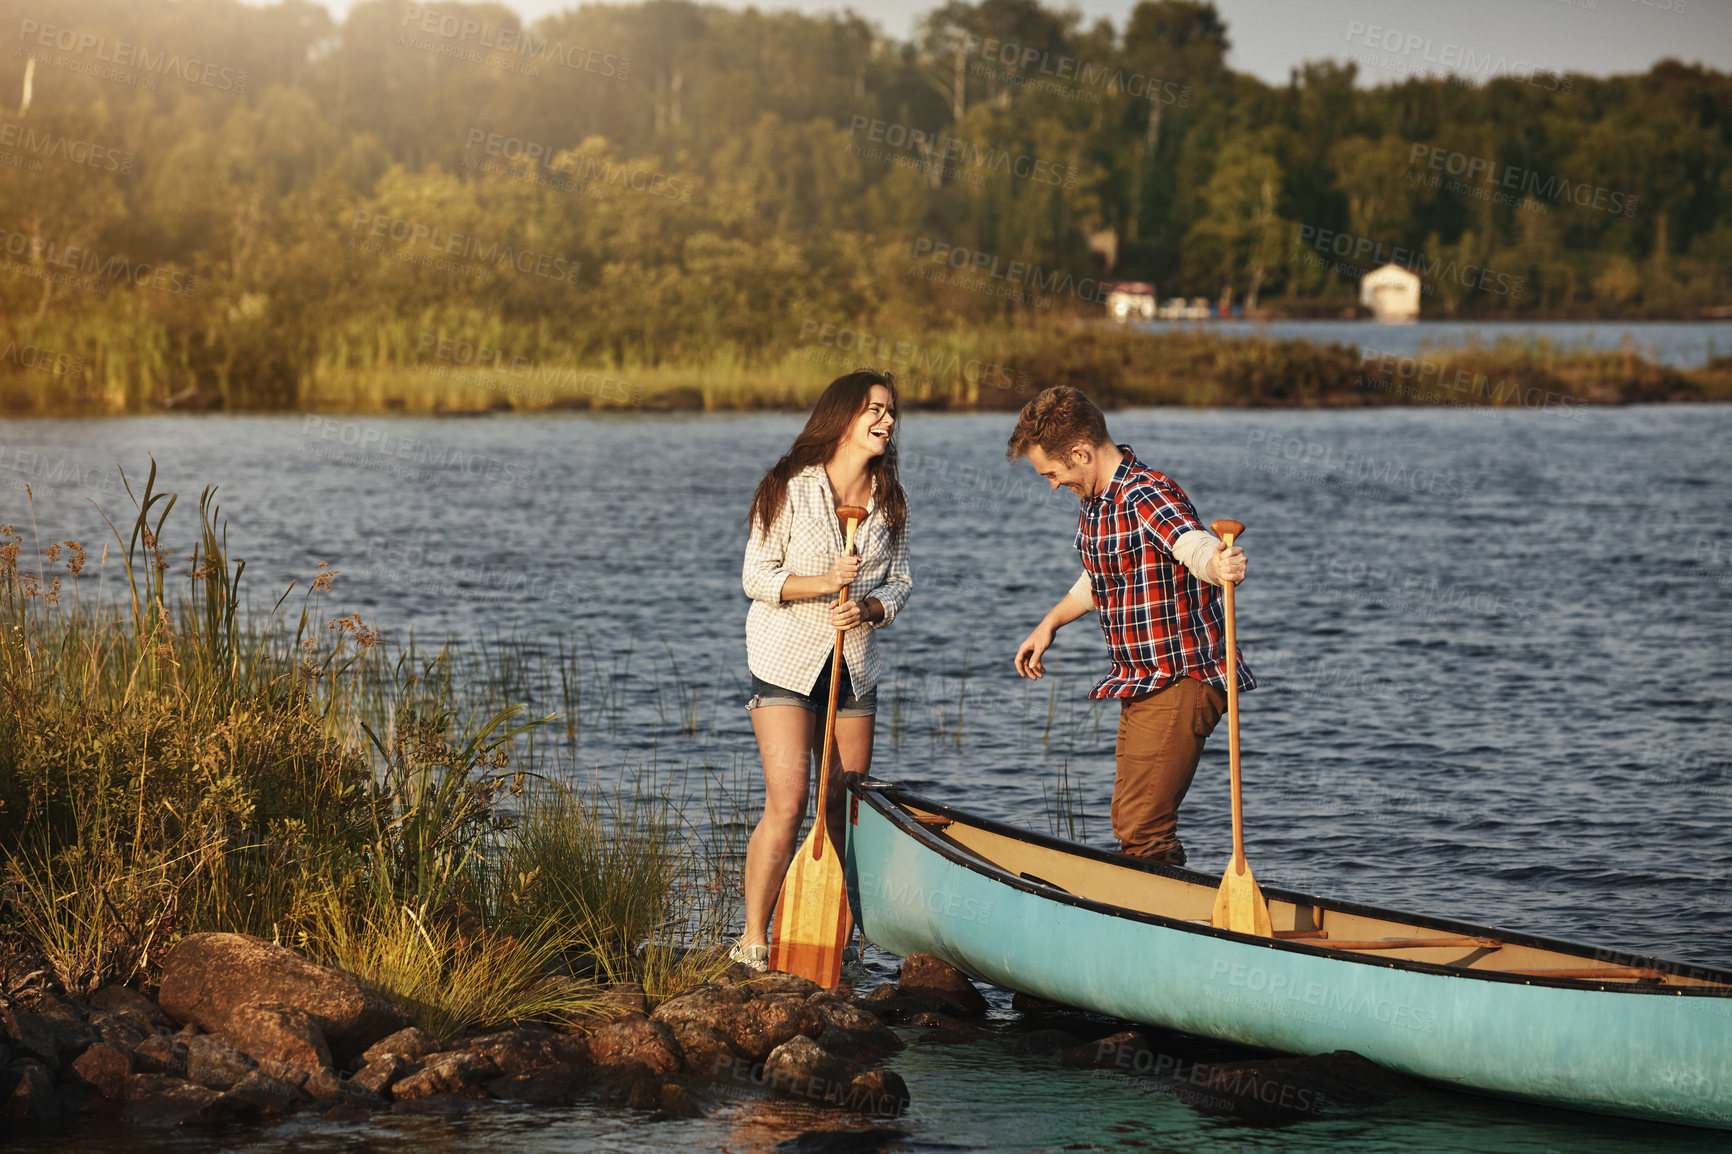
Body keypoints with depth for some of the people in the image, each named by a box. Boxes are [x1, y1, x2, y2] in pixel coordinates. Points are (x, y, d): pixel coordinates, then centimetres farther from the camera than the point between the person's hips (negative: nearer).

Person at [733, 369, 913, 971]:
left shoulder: (888, 500, 5)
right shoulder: (790, 489, -9)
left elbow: (899, 581, 8)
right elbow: (756, 577, -8)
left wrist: (869, 609, -13)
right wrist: (821, 583, -23)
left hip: (854, 666, 5)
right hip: (786, 660, -5)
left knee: (844, 811, 5)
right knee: (787, 804, -14)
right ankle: (752, 940, -7)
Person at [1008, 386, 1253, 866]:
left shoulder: (1148, 497, -21)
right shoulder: (1094, 505, 10)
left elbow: (1194, 544, -41)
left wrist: (1219, 566, -62)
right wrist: (1050, 624, 31)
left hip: (1180, 684, -10)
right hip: (1142, 684, 10)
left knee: (1143, 829, -15)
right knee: (1128, 823, 17)